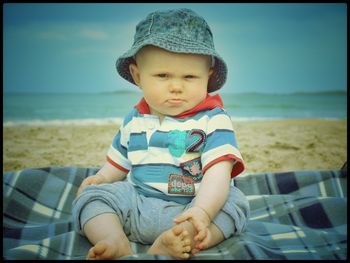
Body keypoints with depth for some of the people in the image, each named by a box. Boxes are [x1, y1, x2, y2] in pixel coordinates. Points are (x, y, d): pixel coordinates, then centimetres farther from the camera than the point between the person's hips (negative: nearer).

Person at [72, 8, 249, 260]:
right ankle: (115, 241, -30)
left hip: (190, 208, -4)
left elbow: (218, 172, -20)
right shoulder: (134, 120, 9)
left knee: (235, 202, -26)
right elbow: (120, 161, 26)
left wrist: (202, 212, -36)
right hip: (137, 205, 4)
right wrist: (101, 178, 6)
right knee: (93, 195, -9)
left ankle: (185, 240, -45)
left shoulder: (213, 120, -8)